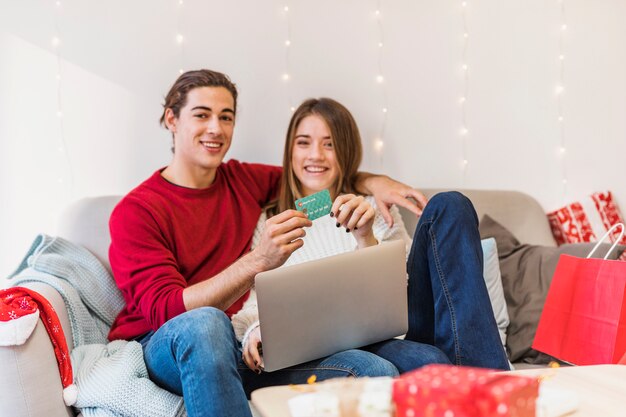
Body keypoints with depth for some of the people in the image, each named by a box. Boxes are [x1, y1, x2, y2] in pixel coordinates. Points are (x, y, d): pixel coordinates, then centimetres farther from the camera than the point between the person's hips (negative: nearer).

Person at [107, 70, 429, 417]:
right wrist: (258, 261, -30)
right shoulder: (136, 211, -5)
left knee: (378, 371, -20)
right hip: (164, 351, -4)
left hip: (238, 349, 4)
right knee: (205, 323, -42)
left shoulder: (242, 179, 12)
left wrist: (373, 182, 7)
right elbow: (165, 311, -17)